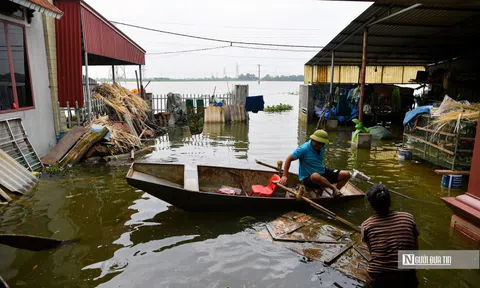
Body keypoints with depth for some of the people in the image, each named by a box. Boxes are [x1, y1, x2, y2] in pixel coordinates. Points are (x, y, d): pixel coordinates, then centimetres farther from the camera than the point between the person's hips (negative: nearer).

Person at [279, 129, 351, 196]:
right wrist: (285, 176, -21)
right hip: (308, 179, -7)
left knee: (346, 174, -3)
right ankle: (334, 188, -19)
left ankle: (335, 193, -8)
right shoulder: (304, 149, -17)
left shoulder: (322, 147, 2)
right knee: (315, 176, -42)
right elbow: (289, 159, -16)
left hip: (323, 173, 7)